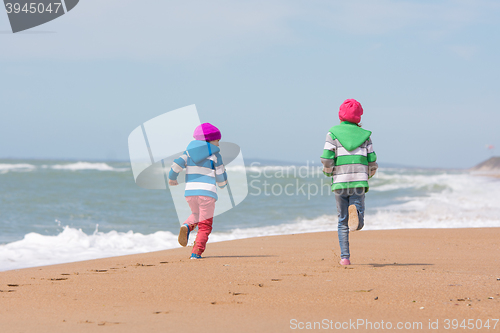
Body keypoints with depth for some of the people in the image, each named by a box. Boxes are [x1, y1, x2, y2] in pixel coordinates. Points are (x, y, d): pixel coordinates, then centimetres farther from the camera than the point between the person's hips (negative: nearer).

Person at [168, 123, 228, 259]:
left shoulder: (189, 151, 10)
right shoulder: (215, 155, 2)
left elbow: (177, 164, 4)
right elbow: (221, 177, 4)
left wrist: (172, 178, 23)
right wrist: (223, 184, 27)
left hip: (190, 192, 4)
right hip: (207, 192, -4)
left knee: (196, 214, 30)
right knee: (204, 224, 5)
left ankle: (187, 226, -3)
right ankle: (196, 252, -10)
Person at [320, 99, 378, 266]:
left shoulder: (333, 133, 4)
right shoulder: (364, 135, 10)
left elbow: (326, 159, -6)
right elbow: (372, 163, 8)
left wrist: (328, 171, 15)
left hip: (340, 183, 0)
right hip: (359, 182, 0)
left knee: (343, 222, 11)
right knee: (358, 224, -3)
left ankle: (344, 257, 5)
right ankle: (356, 212, -38)